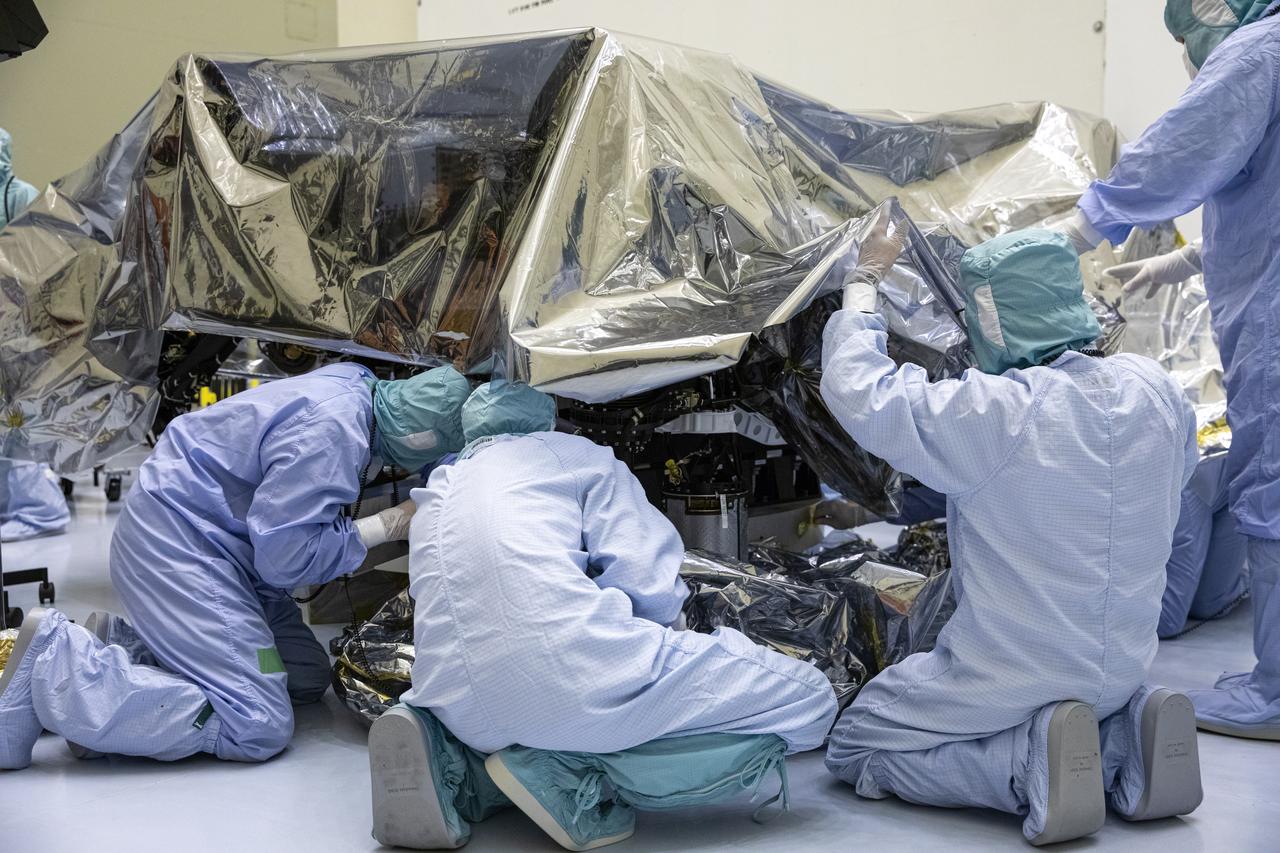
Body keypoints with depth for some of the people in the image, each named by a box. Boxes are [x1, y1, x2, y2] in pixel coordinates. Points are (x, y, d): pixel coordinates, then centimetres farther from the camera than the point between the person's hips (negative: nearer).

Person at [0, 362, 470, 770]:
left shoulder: (357, 386, 2)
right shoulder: (330, 432, -26)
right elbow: (282, 556, -23)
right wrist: (389, 524, -15)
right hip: (176, 541, -11)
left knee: (309, 677, 11)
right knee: (259, 729, -15)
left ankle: (124, 642, 7)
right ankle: (54, 658, -13)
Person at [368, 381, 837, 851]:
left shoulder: (437, 491, 29)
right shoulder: (577, 454, 14)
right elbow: (649, 585, 2)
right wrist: (669, 637, 24)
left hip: (458, 705, 7)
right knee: (809, 697, 4)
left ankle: (449, 758, 7)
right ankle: (568, 775, -8)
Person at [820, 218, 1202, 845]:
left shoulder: (990, 413, -27)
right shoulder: (1155, 391, -7)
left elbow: (854, 388, -19)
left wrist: (866, 278, -5)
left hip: (1010, 679, -6)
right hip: (1123, 669, 7)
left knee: (851, 752, 11)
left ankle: (1031, 759, -9)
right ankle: (1124, 736, 7)